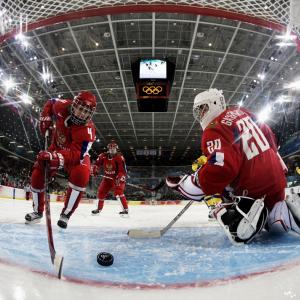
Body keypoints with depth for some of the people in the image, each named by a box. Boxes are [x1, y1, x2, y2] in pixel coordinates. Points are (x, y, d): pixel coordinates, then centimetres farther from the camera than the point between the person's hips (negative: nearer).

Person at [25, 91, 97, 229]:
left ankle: (66, 214, -20)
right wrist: (46, 118, -12)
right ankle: (38, 211, 15)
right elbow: (50, 103, 2)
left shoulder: (87, 130, -36)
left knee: (81, 174, -34)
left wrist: (58, 157, -59)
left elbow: (76, 154, -43)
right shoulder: (63, 106, -23)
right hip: (57, 147, 4)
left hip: (77, 153, -4)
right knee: (38, 173, -7)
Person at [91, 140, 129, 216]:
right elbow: (97, 163, 11)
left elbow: (123, 170, -25)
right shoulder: (103, 156, -6)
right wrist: (95, 170, -5)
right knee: (101, 192, 7)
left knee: (118, 192, -26)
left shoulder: (119, 157, -20)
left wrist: (120, 178, -39)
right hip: (107, 178, 6)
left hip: (117, 178, -6)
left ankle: (125, 210, -23)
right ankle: (99, 209, 29)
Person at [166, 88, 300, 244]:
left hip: (252, 189, -8)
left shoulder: (214, 129, -19)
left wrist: (182, 184, -26)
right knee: (271, 220, 31)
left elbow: (221, 169, -34)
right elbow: (269, 136, 19)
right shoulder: (242, 112, 8)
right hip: (277, 178, 9)